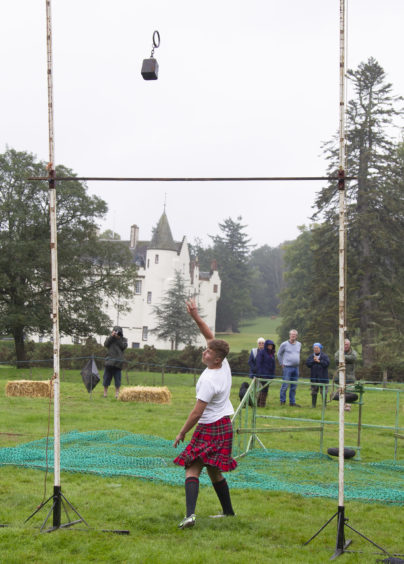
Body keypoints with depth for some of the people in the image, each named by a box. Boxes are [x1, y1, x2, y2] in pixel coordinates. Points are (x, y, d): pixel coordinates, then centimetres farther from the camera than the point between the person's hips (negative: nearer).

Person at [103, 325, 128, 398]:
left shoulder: (124, 339, 9)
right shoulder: (110, 338, 10)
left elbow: (124, 346, -8)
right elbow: (105, 344, -6)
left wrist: (118, 338, -12)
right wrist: (111, 336, -14)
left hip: (118, 363, -1)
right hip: (109, 362, 1)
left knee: (117, 379, -2)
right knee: (106, 378, 3)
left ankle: (117, 393, 2)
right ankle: (105, 393, 10)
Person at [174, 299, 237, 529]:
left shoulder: (209, 380, -23)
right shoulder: (224, 364, -1)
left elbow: (197, 412, -19)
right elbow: (210, 335, 13)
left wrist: (182, 433, -9)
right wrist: (196, 316, 9)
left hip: (210, 428, -9)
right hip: (225, 425, 9)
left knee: (192, 469, -15)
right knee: (214, 471, 19)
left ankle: (190, 513, -31)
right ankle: (228, 511, 25)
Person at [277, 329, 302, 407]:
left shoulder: (299, 344, 10)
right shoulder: (284, 344, -3)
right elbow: (279, 354, 8)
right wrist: (281, 363, 5)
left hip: (296, 368, 5)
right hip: (287, 367, -5)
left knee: (294, 386, 7)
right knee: (285, 385, -7)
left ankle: (292, 402, 13)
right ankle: (282, 401, 3)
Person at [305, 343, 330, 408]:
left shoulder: (324, 356, -1)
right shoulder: (311, 356, 9)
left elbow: (327, 363, -14)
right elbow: (307, 363, -1)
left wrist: (319, 361, -15)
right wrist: (313, 361, -14)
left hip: (322, 377, -3)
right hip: (314, 377, 3)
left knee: (324, 392, -1)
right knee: (314, 391, 7)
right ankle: (313, 404, 15)